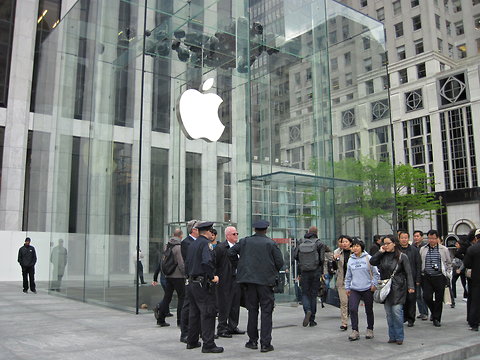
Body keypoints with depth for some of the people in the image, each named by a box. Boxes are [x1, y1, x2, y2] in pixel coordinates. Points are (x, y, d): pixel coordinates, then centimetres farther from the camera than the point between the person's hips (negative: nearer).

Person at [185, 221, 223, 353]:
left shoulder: (192, 244, 14)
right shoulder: (206, 243, -12)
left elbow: (187, 263, 17)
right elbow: (207, 262, -26)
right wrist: (212, 277, -17)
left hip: (192, 283, 9)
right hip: (203, 284, -9)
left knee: (194, 312, 16)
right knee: (207, 313, -4)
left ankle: (192, 341, 24)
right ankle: (208, 344, -3)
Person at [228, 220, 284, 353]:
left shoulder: (245, 241, 3)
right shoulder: (271, 243, -4)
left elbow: (231, 252, 2)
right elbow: (279, 262, -5)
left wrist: (239, 263, 16)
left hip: (249, 279, 3)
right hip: (266, 281, -3)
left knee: (252, 310, 13)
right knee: (266, 312, 3)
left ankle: (253, 341, 19)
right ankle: (265, 343, 2)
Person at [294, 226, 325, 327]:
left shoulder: (301, 243, 5)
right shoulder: (319, 244, -4)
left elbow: (295, 256, 1)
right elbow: (322, 259, -9)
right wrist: (321, 272, 3)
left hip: (304, 273, 1)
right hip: (315, 272, -1)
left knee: (305, 293, 11)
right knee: (313, 295, 7)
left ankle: (307, 310, -17)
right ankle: (312, 320, 10)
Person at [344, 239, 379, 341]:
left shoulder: (368, 258, -6)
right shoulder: (350, 260, 7)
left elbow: (376, 273, -1)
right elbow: (348, 275, 14)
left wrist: (374, 284, -7)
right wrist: (347, 287, 13)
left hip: (367, 289, -3)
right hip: (354, 290, 3)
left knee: (369, 311, 10)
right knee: (352, 309, -11)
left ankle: (370, 330, 27)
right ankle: (355, 331, -3)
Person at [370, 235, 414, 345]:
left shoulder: (402, 256, -3)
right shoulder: (383, 256, 9)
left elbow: (408, 273, -4)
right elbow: (372, 262, 0)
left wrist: (410, 286, -12)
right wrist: (380, 252, -3)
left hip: (398, 288, -4)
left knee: (396, 310, -10)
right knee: (388, 312, 7)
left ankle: (399, 337, 3)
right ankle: (392, 336, 17)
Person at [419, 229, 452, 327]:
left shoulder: (444, 249, 5)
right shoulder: (423, 250, 7)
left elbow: (449, 264, 13)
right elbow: (419, 263, 11)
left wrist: (448, 276, 7)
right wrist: (419, 277, 5)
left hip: (439, 278, -1)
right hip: (426, 278, 1)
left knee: (439, 299, 2)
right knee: (427, 297, -6)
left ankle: (436, 318, 16)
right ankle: (434, 312, 23)